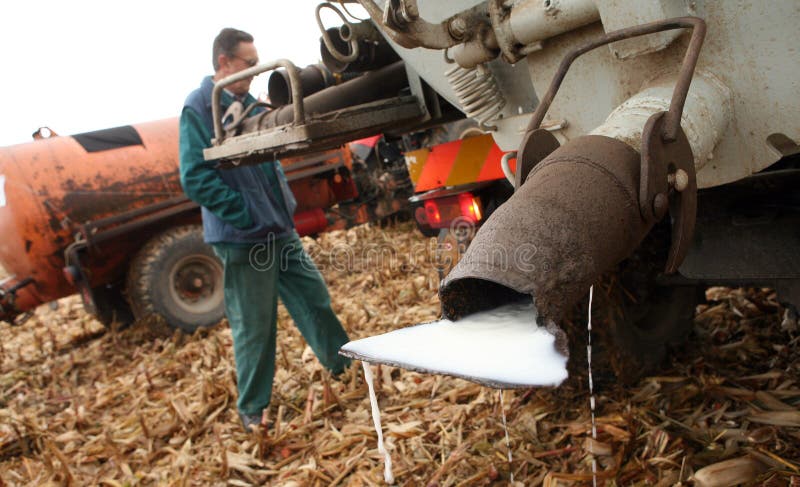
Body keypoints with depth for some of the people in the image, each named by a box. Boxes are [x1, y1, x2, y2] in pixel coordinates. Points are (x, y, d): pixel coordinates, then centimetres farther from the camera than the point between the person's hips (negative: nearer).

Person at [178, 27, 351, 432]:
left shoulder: (248, 104, 13)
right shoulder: (199, 108, -11)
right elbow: (195, 178, -18)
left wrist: (284, 204, 10)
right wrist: (246, 214, -18)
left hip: (280, 231, 8)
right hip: (242, 240, -7)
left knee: (314, 297, 14)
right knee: (254, 327, 3)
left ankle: (344, 363, 32)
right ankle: (251, 409, 21)